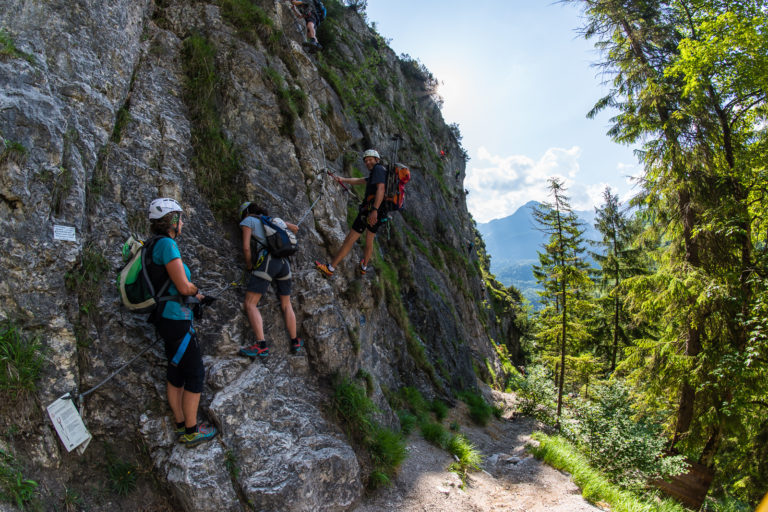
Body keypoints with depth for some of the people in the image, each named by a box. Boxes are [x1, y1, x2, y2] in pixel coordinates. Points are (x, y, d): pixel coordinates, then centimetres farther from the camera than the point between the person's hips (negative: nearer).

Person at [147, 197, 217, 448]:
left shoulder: (154, 245, 11)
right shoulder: (167, 244, -19)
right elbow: (184, 286, -22)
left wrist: (192, 293, 17)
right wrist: (196, 290, 0)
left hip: (167, 317, 10)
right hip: (176, 319, -10)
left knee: (176, 373, 17)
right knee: (195, 374, 2)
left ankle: (181, 426, 30)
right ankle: (191, 432, 13)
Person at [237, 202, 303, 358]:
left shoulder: (248, 220, 8)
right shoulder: (274, 220, 26)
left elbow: (246, 247, -2)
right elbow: (295, 228, 40)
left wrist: (249, 265, 12)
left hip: (267, 260, -7)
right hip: (284, 262, 7)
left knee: (250, 304, -7)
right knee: (286, 305, 19)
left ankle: (261, 346, -19)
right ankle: (295, 343, 22)